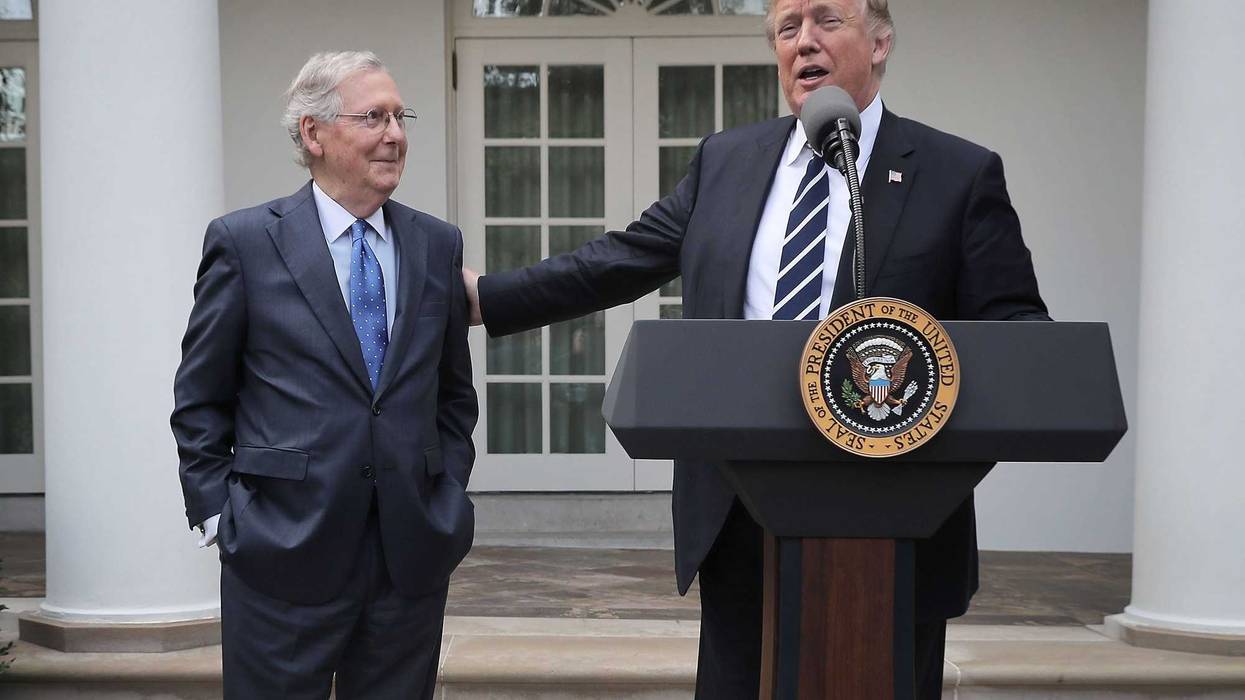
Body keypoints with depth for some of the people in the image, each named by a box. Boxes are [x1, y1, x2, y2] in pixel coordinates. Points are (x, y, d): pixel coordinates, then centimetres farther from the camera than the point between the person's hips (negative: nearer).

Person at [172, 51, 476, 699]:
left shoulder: (438, 245, 9)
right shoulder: (244, 242, -2)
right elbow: (200, 400, 2)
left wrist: (447, 494, 7)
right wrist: (219, 514, -3)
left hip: (412, 553, 4)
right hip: (284, 551, -3)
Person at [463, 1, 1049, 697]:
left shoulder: (961, 173, 0)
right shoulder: (726, 161, 12)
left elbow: (1017, 329, -3)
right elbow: (621, 262, 14)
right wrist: (480, 295, 11)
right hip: (739, 518, 3)